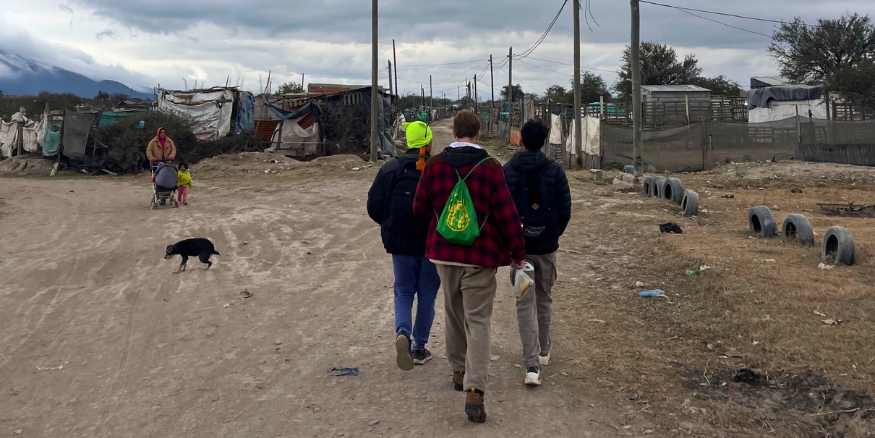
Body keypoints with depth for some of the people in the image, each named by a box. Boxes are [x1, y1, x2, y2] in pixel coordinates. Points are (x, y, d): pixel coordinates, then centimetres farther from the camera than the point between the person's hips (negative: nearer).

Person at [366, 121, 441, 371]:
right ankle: (419, 348, 20)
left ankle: (402, 333, -12)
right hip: (433, 245, -1)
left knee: (403, 293, 14)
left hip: (400, 244, 1)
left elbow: (374, 207, -2)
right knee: (426, 296, 13)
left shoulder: (390, 169, -4)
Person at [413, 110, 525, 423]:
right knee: (477, 321, -2)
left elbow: (420, 207, 8)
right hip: (480, 256, -3)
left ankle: (459, 371, 34)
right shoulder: (490, 167, -10)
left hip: (444, 253, 4)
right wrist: (517, 251, 0)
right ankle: (474, 391, -11)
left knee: (454, 313, 21)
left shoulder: (434, 165, 0)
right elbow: (506, 213, -10)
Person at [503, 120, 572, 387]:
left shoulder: (507, 172, -6)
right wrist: (555, 234, 12)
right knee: (544, 300, 19)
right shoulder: (554, 171, -6)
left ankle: (532, 364, -7)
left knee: (525, 304, 2)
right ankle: (543, 352, 34)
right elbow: (565, 210, -5)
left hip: (518, 246, -1)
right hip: (547, 247, 1)